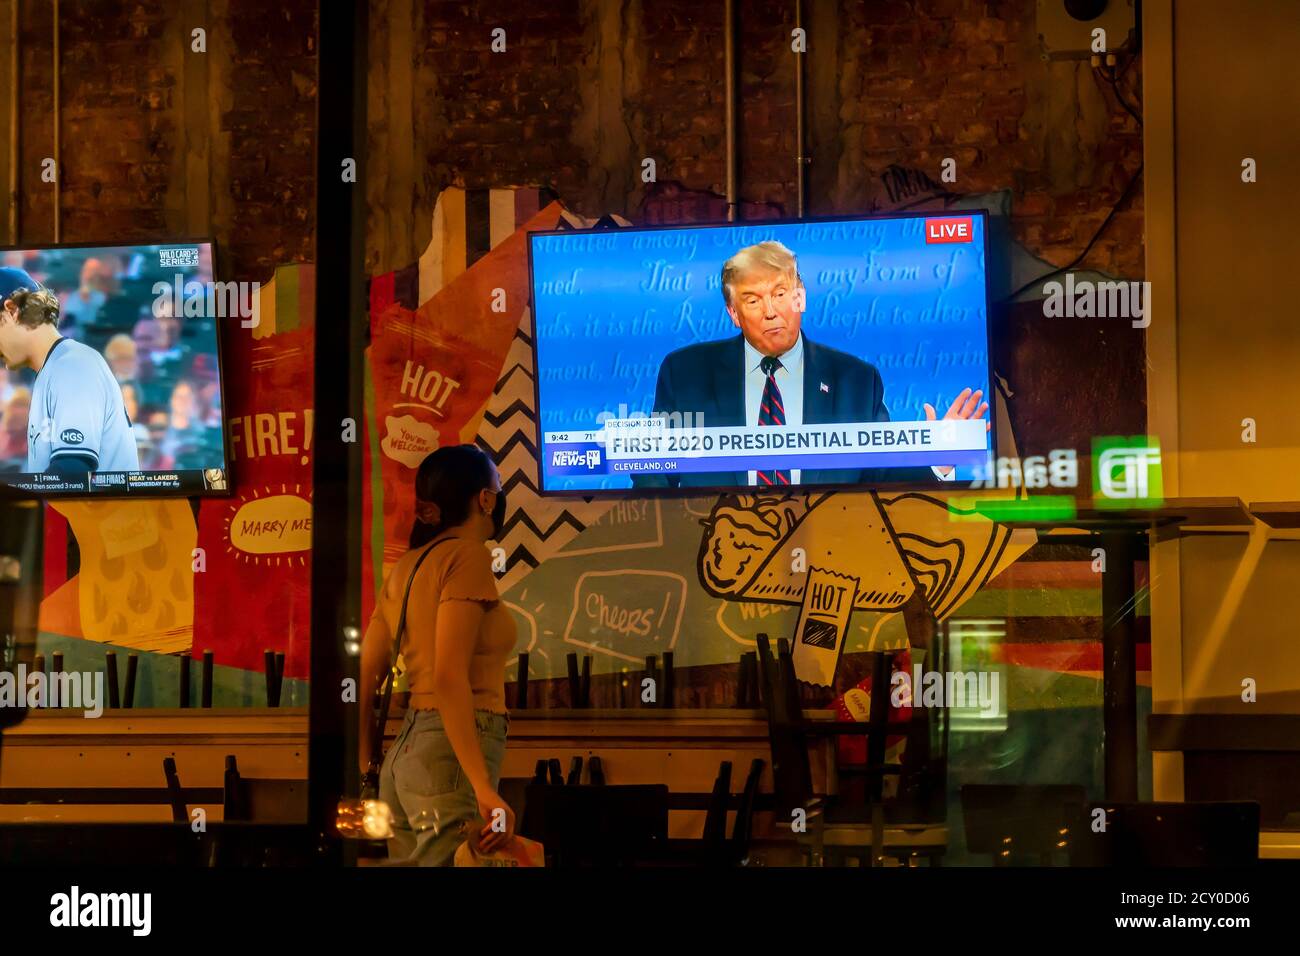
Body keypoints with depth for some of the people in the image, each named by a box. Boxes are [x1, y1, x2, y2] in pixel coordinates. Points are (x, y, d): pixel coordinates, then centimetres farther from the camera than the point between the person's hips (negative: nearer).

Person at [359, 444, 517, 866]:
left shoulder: (406, 567, 16)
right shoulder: (467, 555, -8)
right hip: (451, 754, -9)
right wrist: (484, 788, -22)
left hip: (404, 750, 9)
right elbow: (448, 678, -19)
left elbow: (361, 684, 16)